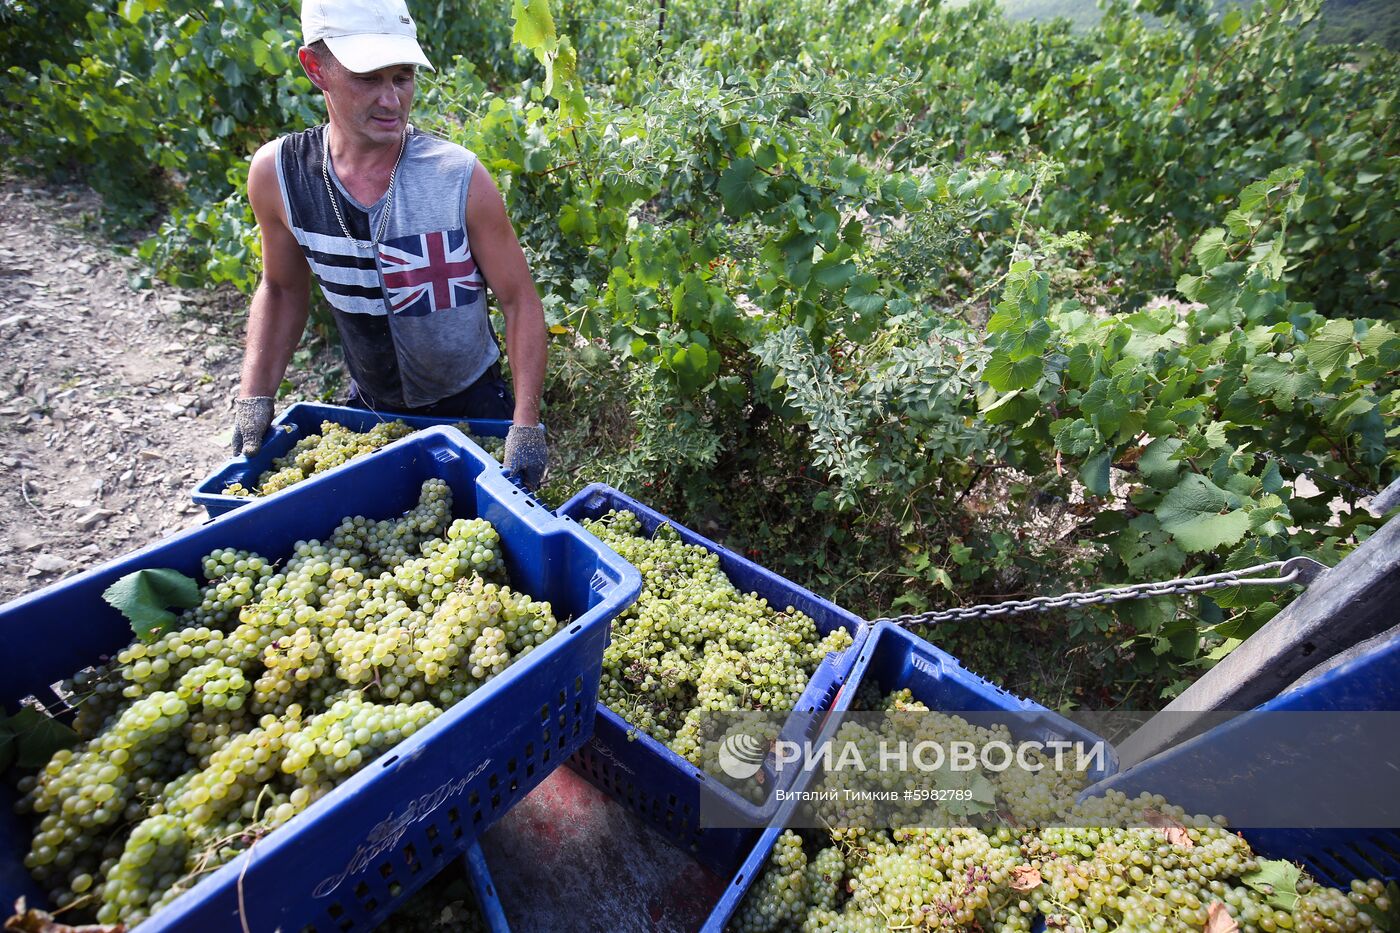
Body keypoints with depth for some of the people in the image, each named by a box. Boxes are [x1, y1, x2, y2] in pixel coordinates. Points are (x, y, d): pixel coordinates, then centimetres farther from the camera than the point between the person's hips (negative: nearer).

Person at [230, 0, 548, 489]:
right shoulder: (277, 173, -12)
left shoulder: (459, 176, -22)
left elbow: (519, 300, -16)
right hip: (369, 404, 3)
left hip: (470, 401, -3)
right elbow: (282, 288, 4)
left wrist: (526, 425, -22)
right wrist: (254, 397, -4)